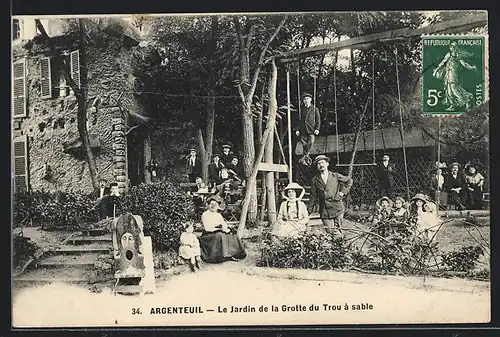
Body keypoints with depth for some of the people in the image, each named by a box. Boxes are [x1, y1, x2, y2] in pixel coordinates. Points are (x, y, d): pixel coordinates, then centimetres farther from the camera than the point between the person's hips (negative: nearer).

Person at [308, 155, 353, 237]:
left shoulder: (335, 176, 5)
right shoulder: (315, 180, 6)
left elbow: (349, 181, 18)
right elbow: (313, 196, 9)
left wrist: (343, 191, 6)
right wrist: (309, 210, 6)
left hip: (337, 208, 0)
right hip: (324, 210, 0)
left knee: (338, 231, 1)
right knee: (330, 231, -6)